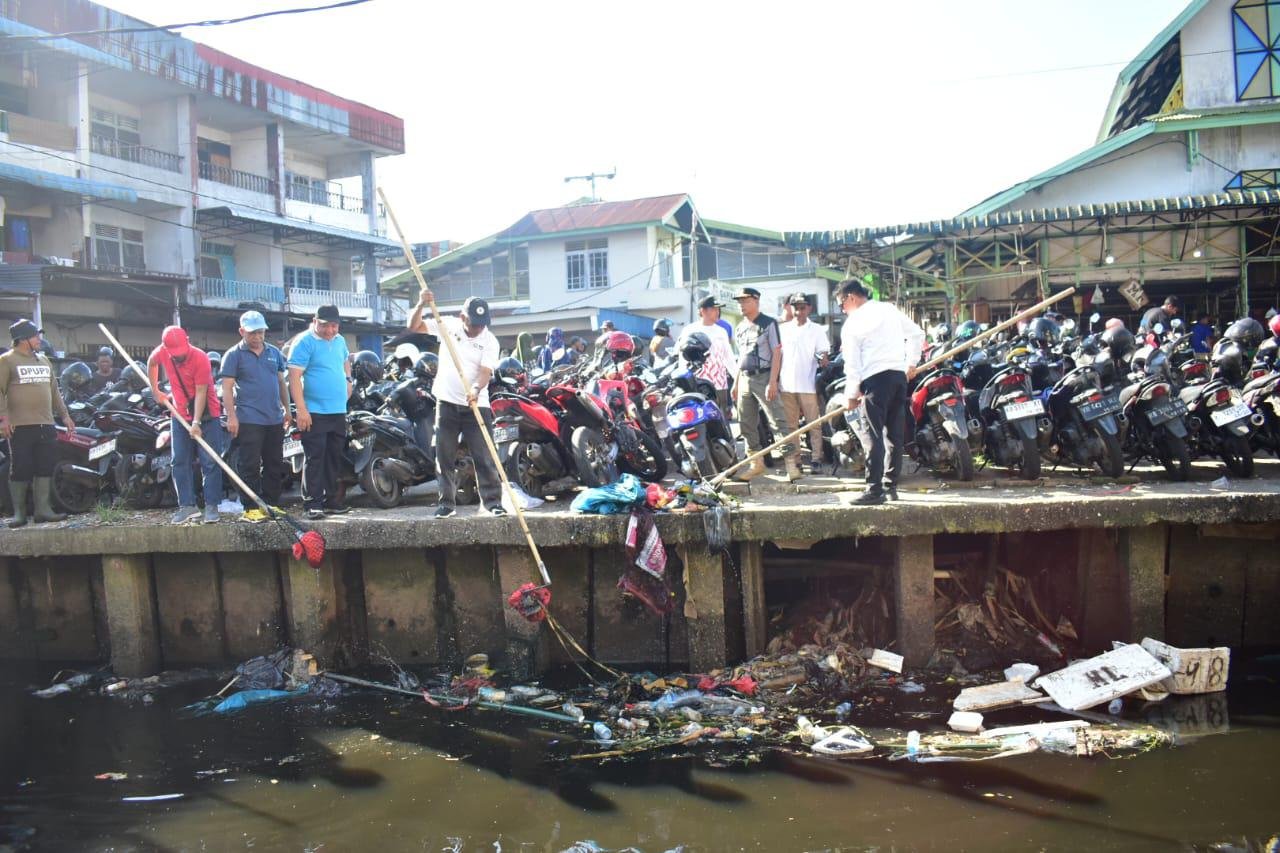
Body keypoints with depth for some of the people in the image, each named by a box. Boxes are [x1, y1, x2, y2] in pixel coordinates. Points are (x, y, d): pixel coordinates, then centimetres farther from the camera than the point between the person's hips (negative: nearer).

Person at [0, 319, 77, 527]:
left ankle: (43, 509, 9)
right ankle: (19, 512, 7)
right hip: (19, 426, -6)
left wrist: (64, 415, 19)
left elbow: (54, 390, 23)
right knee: (20, 470, -2)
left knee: (45, 468, 4)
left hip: (45, 424, 6)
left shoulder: (43, 360, 18)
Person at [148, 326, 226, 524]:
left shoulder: (200, 358, -21)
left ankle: (211, 506, -1)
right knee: (180, 461, 4)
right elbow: (151, 363, 18)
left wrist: (196, 422, -26)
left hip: (207, 415, -5)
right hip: (180, 416, 5)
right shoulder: (161, 352, -7)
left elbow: (200, 392, -22)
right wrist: (155, 391, 16)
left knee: (210, 462, -5)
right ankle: (187, 505, 8)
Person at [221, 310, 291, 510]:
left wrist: (287, 409, 13)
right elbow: (227, 388, -6)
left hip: (275, 419, 5)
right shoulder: (234, 355, -2)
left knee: (275, 465, 10)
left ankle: (271, 506, 20)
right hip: (249, 420, -5)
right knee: (250, 466, -3)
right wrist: (231, 417, -14)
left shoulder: (274, 353, 13)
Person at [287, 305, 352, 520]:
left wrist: (348, 379, 14)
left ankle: (332, 500, 21)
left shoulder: (340, 341, 11)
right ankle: (312, 503, -3)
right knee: (314, 459, -7)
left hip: (338, 411, 7)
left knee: (334, 459, 12)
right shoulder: (305, 343, -10)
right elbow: (294, 376, -15)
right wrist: (301, 409, -20)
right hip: (315, 412, -7)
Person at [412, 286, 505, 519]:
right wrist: (422, 304, -20)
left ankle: (492, 500, 6)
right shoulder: (448, 325, 0)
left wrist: (476, 389, -40)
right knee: (445, 457, 8)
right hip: (447, 403, 3)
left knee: (484, 457, -2)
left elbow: (485, 371, -19)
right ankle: (447, 502, 18)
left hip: (476, 405, -2)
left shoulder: (490, 341, -8)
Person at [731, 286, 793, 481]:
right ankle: (757, 463, 17)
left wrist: (772, 382, -17)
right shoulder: (739, 328, 15)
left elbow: (776, 353, -9)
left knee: (777, 421, -11)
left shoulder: (769, 323, -5)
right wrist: (736, 383, 16)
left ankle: (791, 463, -12)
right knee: (746, 424, 8)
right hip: (744, 379, 7)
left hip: (764, 378, -7)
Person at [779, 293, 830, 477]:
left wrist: (823, 358, -26)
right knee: (791, 425, 8)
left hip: (808, 385, -3)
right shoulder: (783, 329, 12)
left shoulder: (817, 330, 4)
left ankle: (815, 458, -1)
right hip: (786, 385, 3)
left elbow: (823, 352, -2)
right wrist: (775, 379, 8)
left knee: (813, 424, -4)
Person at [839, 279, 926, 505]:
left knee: (874, 435, -7)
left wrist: (851, 395, 3)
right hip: (900, 374, 6)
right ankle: (891, 485, 15)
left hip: (876, 377, -6)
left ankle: (874, 490, -11)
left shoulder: (852, 324, -2)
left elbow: (852, 363, -4)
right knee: (894, 434, 10)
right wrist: (911, 362, 24)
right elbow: (917, 333, 17)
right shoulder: (889, 309, 14)